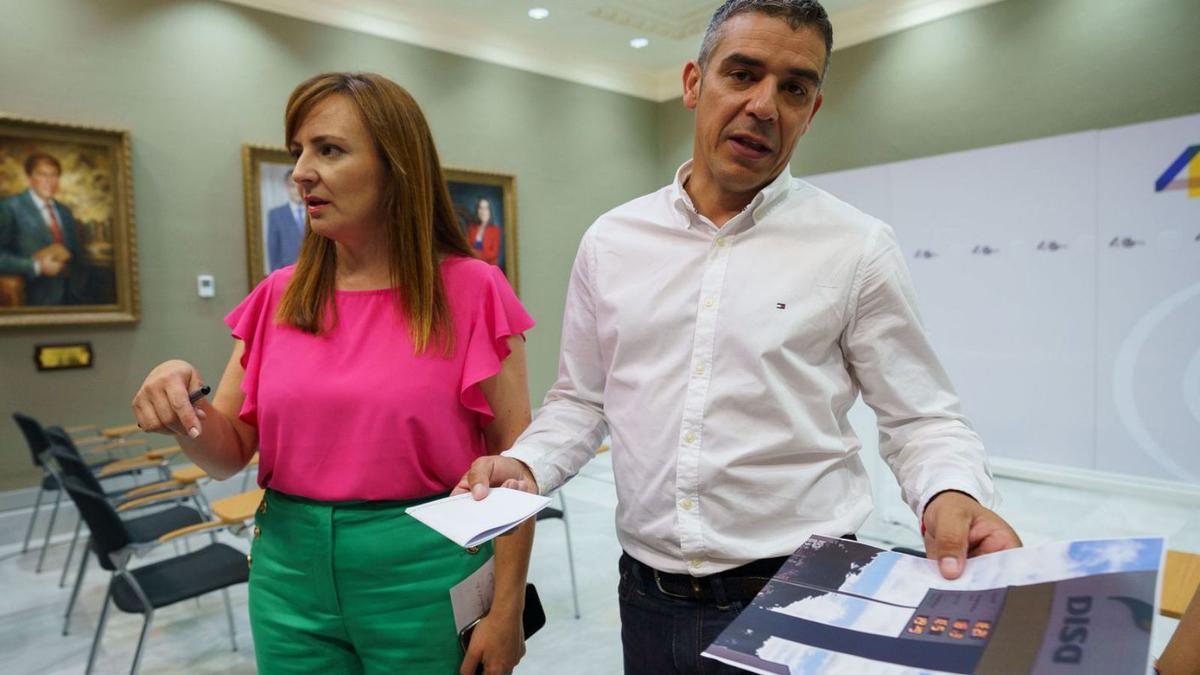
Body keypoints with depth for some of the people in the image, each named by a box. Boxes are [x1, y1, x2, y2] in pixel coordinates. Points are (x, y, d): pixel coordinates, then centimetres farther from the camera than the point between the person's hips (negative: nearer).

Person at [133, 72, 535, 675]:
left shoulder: (469, 291, -11)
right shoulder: (278, 297, 2)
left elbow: (514, 458, -9)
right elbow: (230, 454, 6)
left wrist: (507, 611, -10)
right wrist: (184, 410, -15)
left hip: (424, 578, -3)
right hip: (290, 573, 4)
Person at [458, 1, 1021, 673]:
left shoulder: (858, 247, -6)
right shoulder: (611, 240, 2)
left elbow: (921, 418, -2)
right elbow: (581, 400, 9)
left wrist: (952, 494, -21)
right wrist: (526, 464, -7)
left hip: (802, 599, -2)